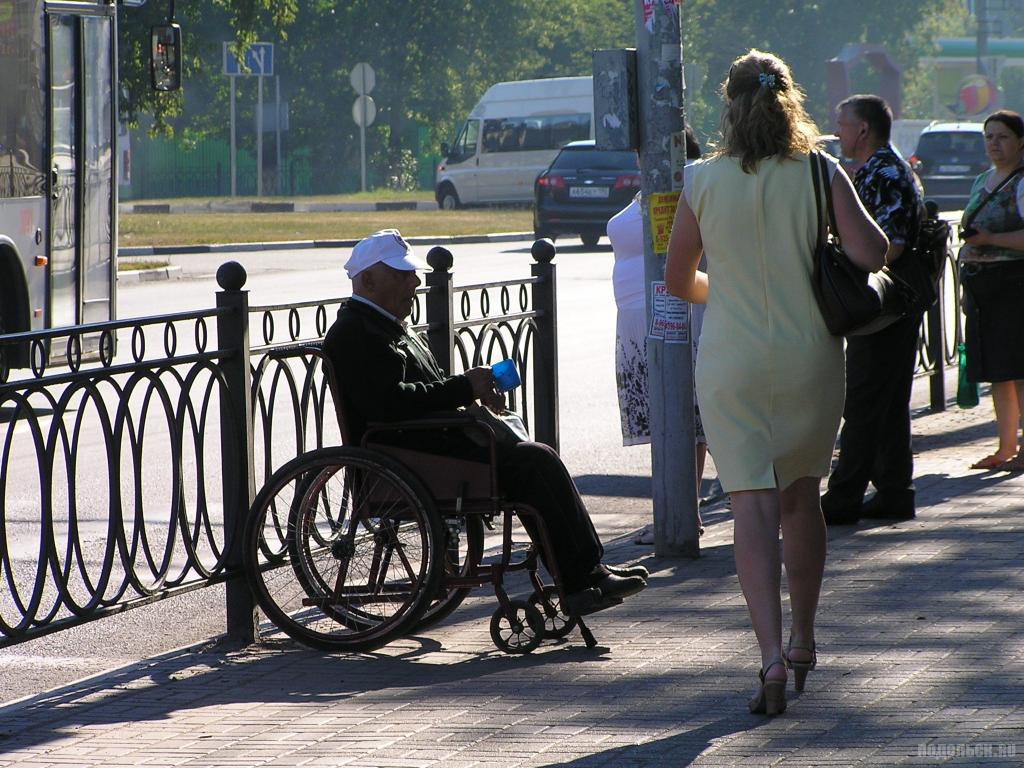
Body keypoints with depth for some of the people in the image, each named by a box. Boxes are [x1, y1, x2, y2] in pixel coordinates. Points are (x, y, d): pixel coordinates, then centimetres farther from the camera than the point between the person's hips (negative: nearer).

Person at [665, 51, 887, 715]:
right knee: (801, 495, 18)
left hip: (732, 361, -1)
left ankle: (772, 655, -20)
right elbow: (871, 253, -14)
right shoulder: (821, 174, -5)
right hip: (810, 357, 1)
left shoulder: (705, 182, -4)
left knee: (754, 504, -5)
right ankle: (803, 642, 30)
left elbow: (678, 280, 5)